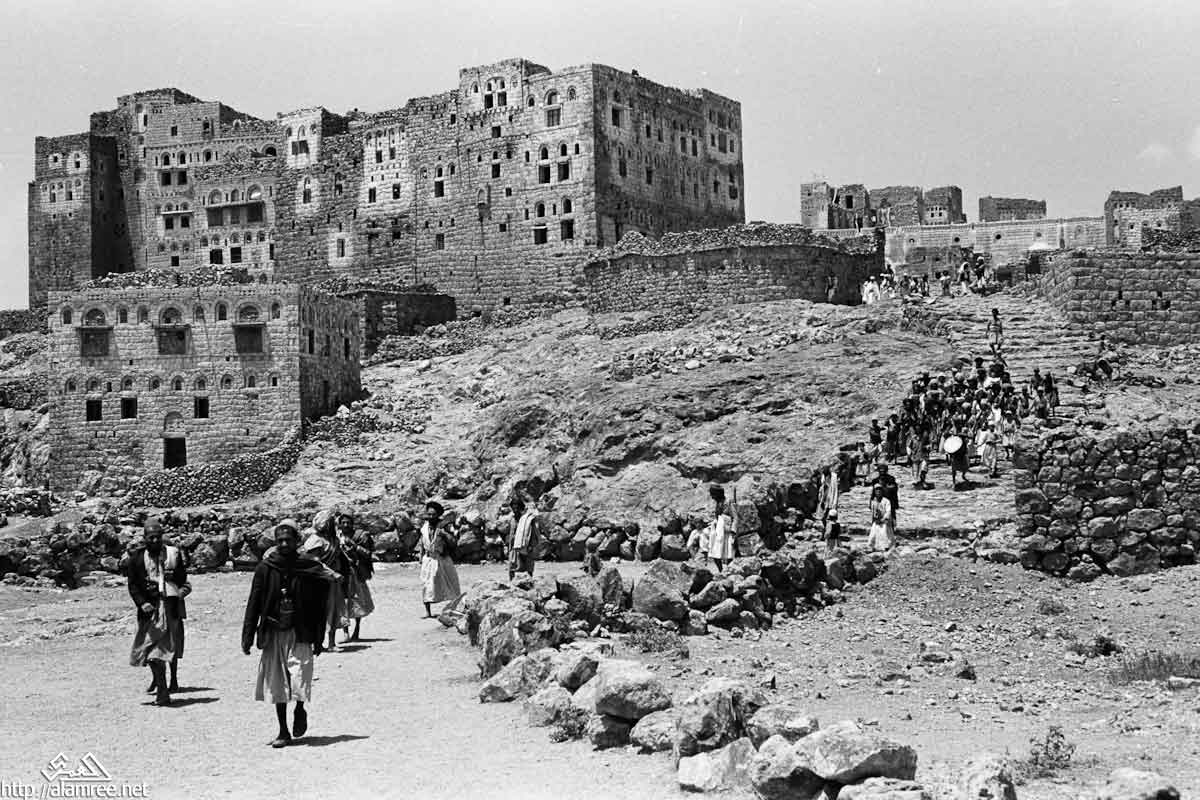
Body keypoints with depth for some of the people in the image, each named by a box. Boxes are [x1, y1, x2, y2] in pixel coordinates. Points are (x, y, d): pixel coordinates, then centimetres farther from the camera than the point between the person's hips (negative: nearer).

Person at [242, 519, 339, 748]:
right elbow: (254, 604, 2)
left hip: (300, 634, -2)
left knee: (299, 679, -13)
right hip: (273, 633, 2)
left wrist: (318, 639, 0)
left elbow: (319, 607, 1)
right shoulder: (265, 568, -1)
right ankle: (283, 731, 19)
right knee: (276, 684, 6)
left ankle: (300, 711, 18)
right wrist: (247, 636, -2)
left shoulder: (311, 568, -3)